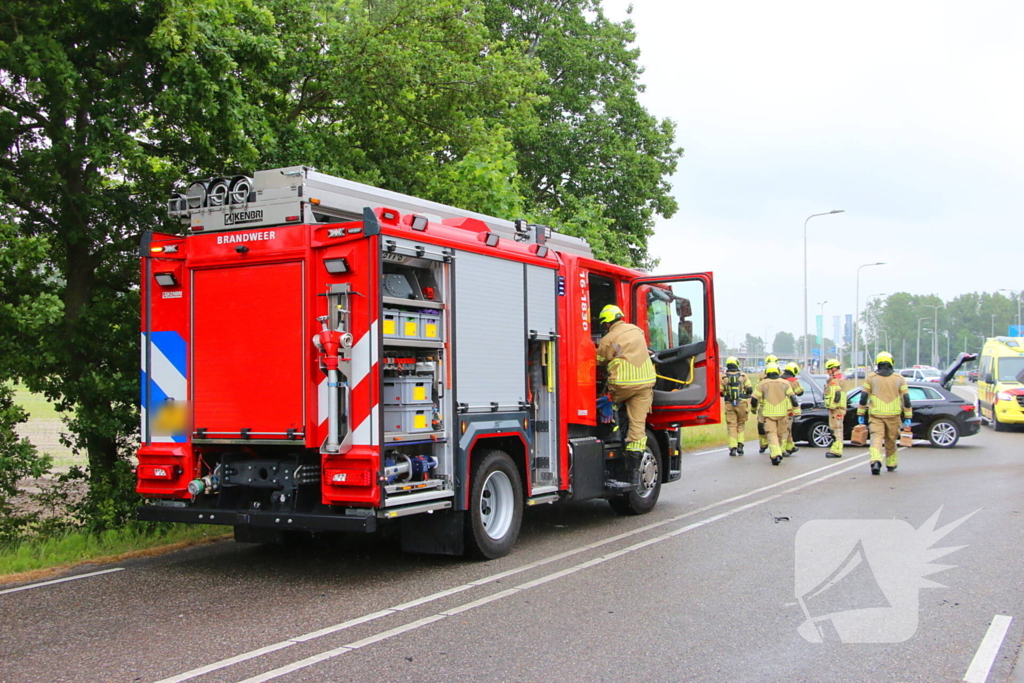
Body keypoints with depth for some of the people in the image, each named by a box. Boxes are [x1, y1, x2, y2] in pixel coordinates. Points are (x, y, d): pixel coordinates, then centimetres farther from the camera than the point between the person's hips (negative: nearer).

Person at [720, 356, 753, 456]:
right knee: (741, 424, 15)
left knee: (732, 425, 3)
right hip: (741, 403, 0)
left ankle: (733, 448, -3)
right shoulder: (743, 376, 1)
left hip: (729, 404, 0)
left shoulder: (723, 377, 0)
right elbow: (750, 389, -3)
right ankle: (740, 445, 5)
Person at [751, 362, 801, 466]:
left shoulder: (762, 384, -1)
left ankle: (776, 454, -22)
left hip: (768, 413, -2)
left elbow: (754, 399, 1)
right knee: (780, 434, 15)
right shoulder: (784, 383, 3)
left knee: (772, 434, -4)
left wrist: (754, 408, 20)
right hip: (782, 413, 2)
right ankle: (779, 452, 25)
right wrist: (797, 411, 3)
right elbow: (792, 398, -1)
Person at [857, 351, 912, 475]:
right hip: (893, 415, 1)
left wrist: (860, 414, 7)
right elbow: (906, 399, 2)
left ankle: (876, 461, -30)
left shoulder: (871, 378, 2)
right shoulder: (899, 378, 4)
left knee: (876, 438, -7)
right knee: (891, 441, 15)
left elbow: (863, 397, 0)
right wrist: (908, 417, 7)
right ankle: (891, 465, 27)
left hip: (876, 415, -1)